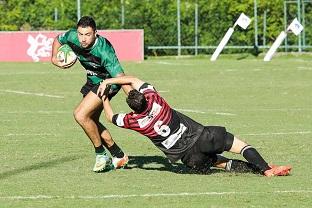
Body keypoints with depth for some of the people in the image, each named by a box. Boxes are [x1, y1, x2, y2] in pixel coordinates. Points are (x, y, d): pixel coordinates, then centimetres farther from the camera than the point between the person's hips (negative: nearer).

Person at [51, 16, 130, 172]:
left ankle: (101, 155, -1)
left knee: (81, 115, -19)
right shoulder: (72, 37, -19)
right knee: (91, 121, 12)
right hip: (92, 82, 8)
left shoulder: (103, 51, -37)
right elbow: (58, 39, 6)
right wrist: (55, 59, -7)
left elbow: (120, 77, -41)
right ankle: (119, 156, 25)